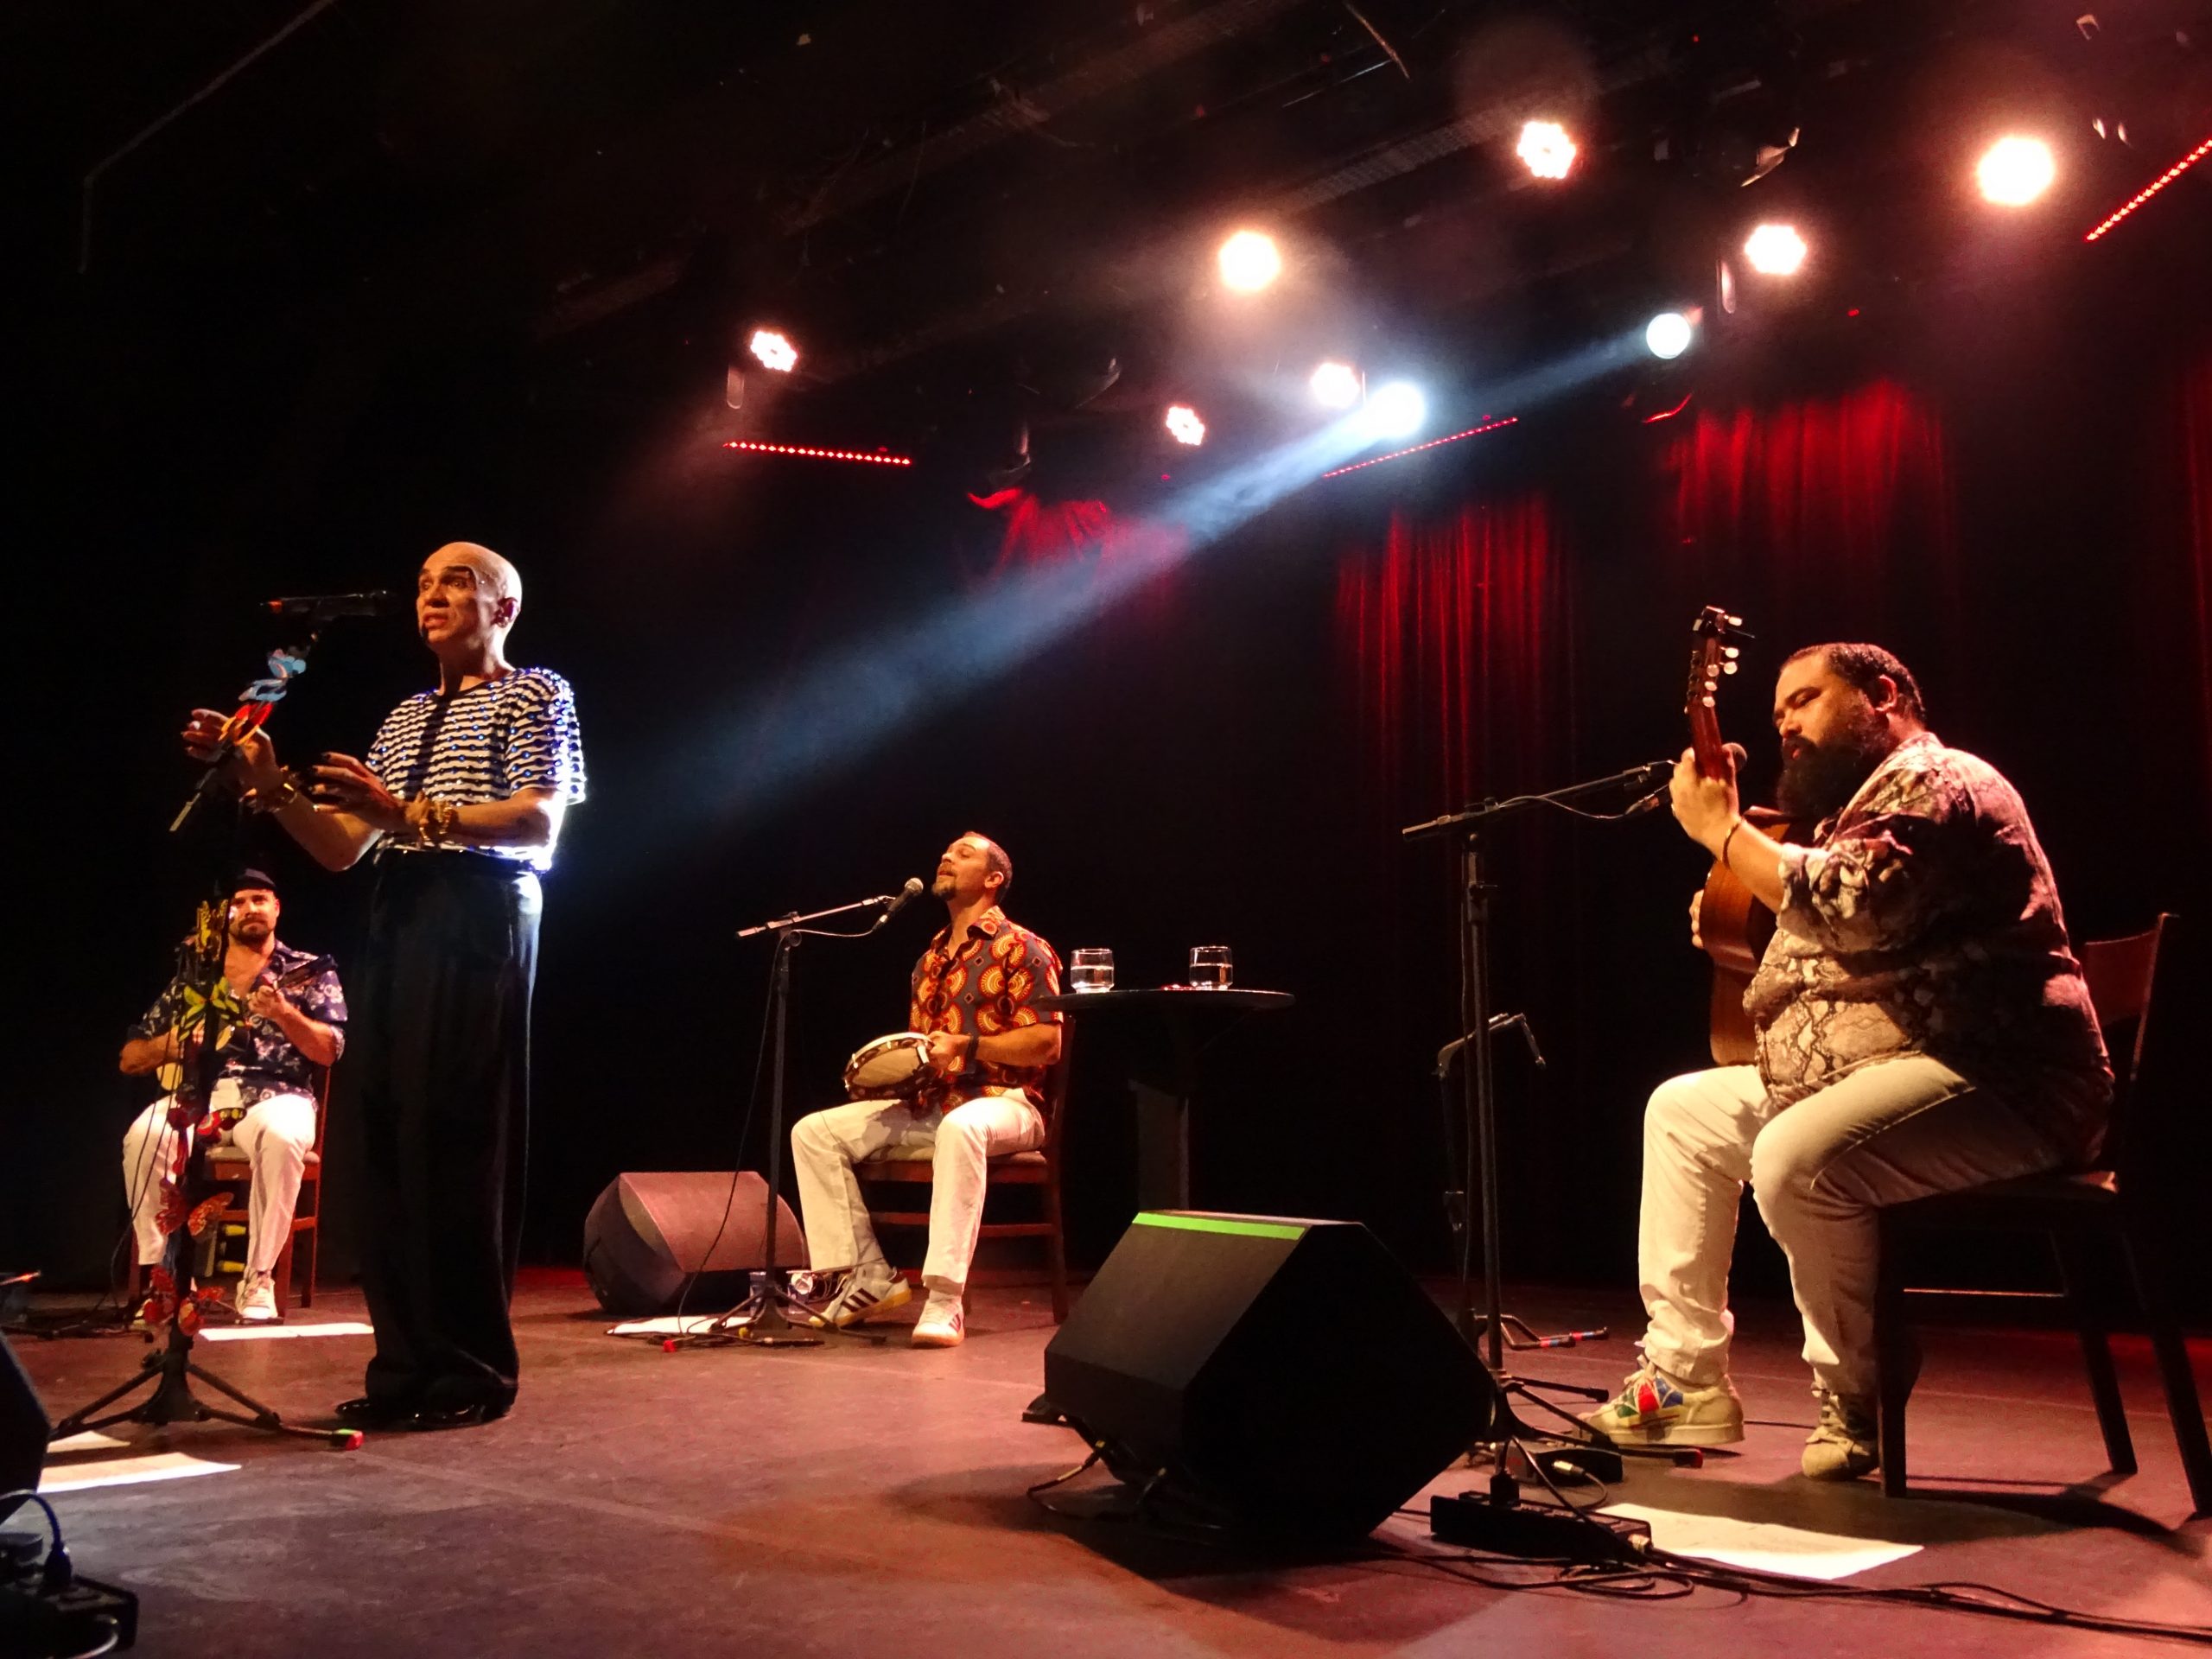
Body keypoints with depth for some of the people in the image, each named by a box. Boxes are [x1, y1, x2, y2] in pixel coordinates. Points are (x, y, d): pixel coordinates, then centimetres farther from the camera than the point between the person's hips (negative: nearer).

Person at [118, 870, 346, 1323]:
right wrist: (171, 1043, -4)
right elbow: (129, 1060, 18)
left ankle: (257, 1279, -27)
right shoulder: (192, 977, 18)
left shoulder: (310, 970, 11)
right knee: (145, 1136, -31)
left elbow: (329, 1051, -2)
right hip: (199, 1093, 2)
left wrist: (283, 1014, -19)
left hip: (276, 1095, -2)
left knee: (280, 1137, -39)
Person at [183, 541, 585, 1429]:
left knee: (458, 1138, -10)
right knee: (387, 1136, 0)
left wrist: (413, 814, -19)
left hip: (478, 918, -7)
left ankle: (474, 1368, -4)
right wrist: (272, 786, 2)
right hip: (395, 924, 7)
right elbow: (342, 849, 18)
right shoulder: (404, 718, 26)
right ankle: (406, 1364, 5)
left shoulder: (535, 694, 7)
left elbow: (539, 825, -9)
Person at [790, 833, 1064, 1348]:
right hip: (925, 1104, 8)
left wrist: (967, 1045, -21)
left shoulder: (1021, 949, -4)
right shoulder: (931, 959, 19)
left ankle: (945, 1299, -43)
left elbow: (1046, 1042, -13)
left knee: (960, 1128, -43)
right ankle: (867, 1276, -7)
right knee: (814, 1131, -4)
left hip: (1002, 1102, -8)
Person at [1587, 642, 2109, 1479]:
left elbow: (1853, 908, -27)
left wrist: (1721, 829, -16)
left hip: (1994, 1083, -11)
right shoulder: (1859, 807, 24)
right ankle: (1686, 1377, 9)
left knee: (1796, 1160, -35)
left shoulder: (1931, 780, -9)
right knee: (1682, 1111, 13)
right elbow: (1832, 951, 29)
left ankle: (1857, 1402, -13)